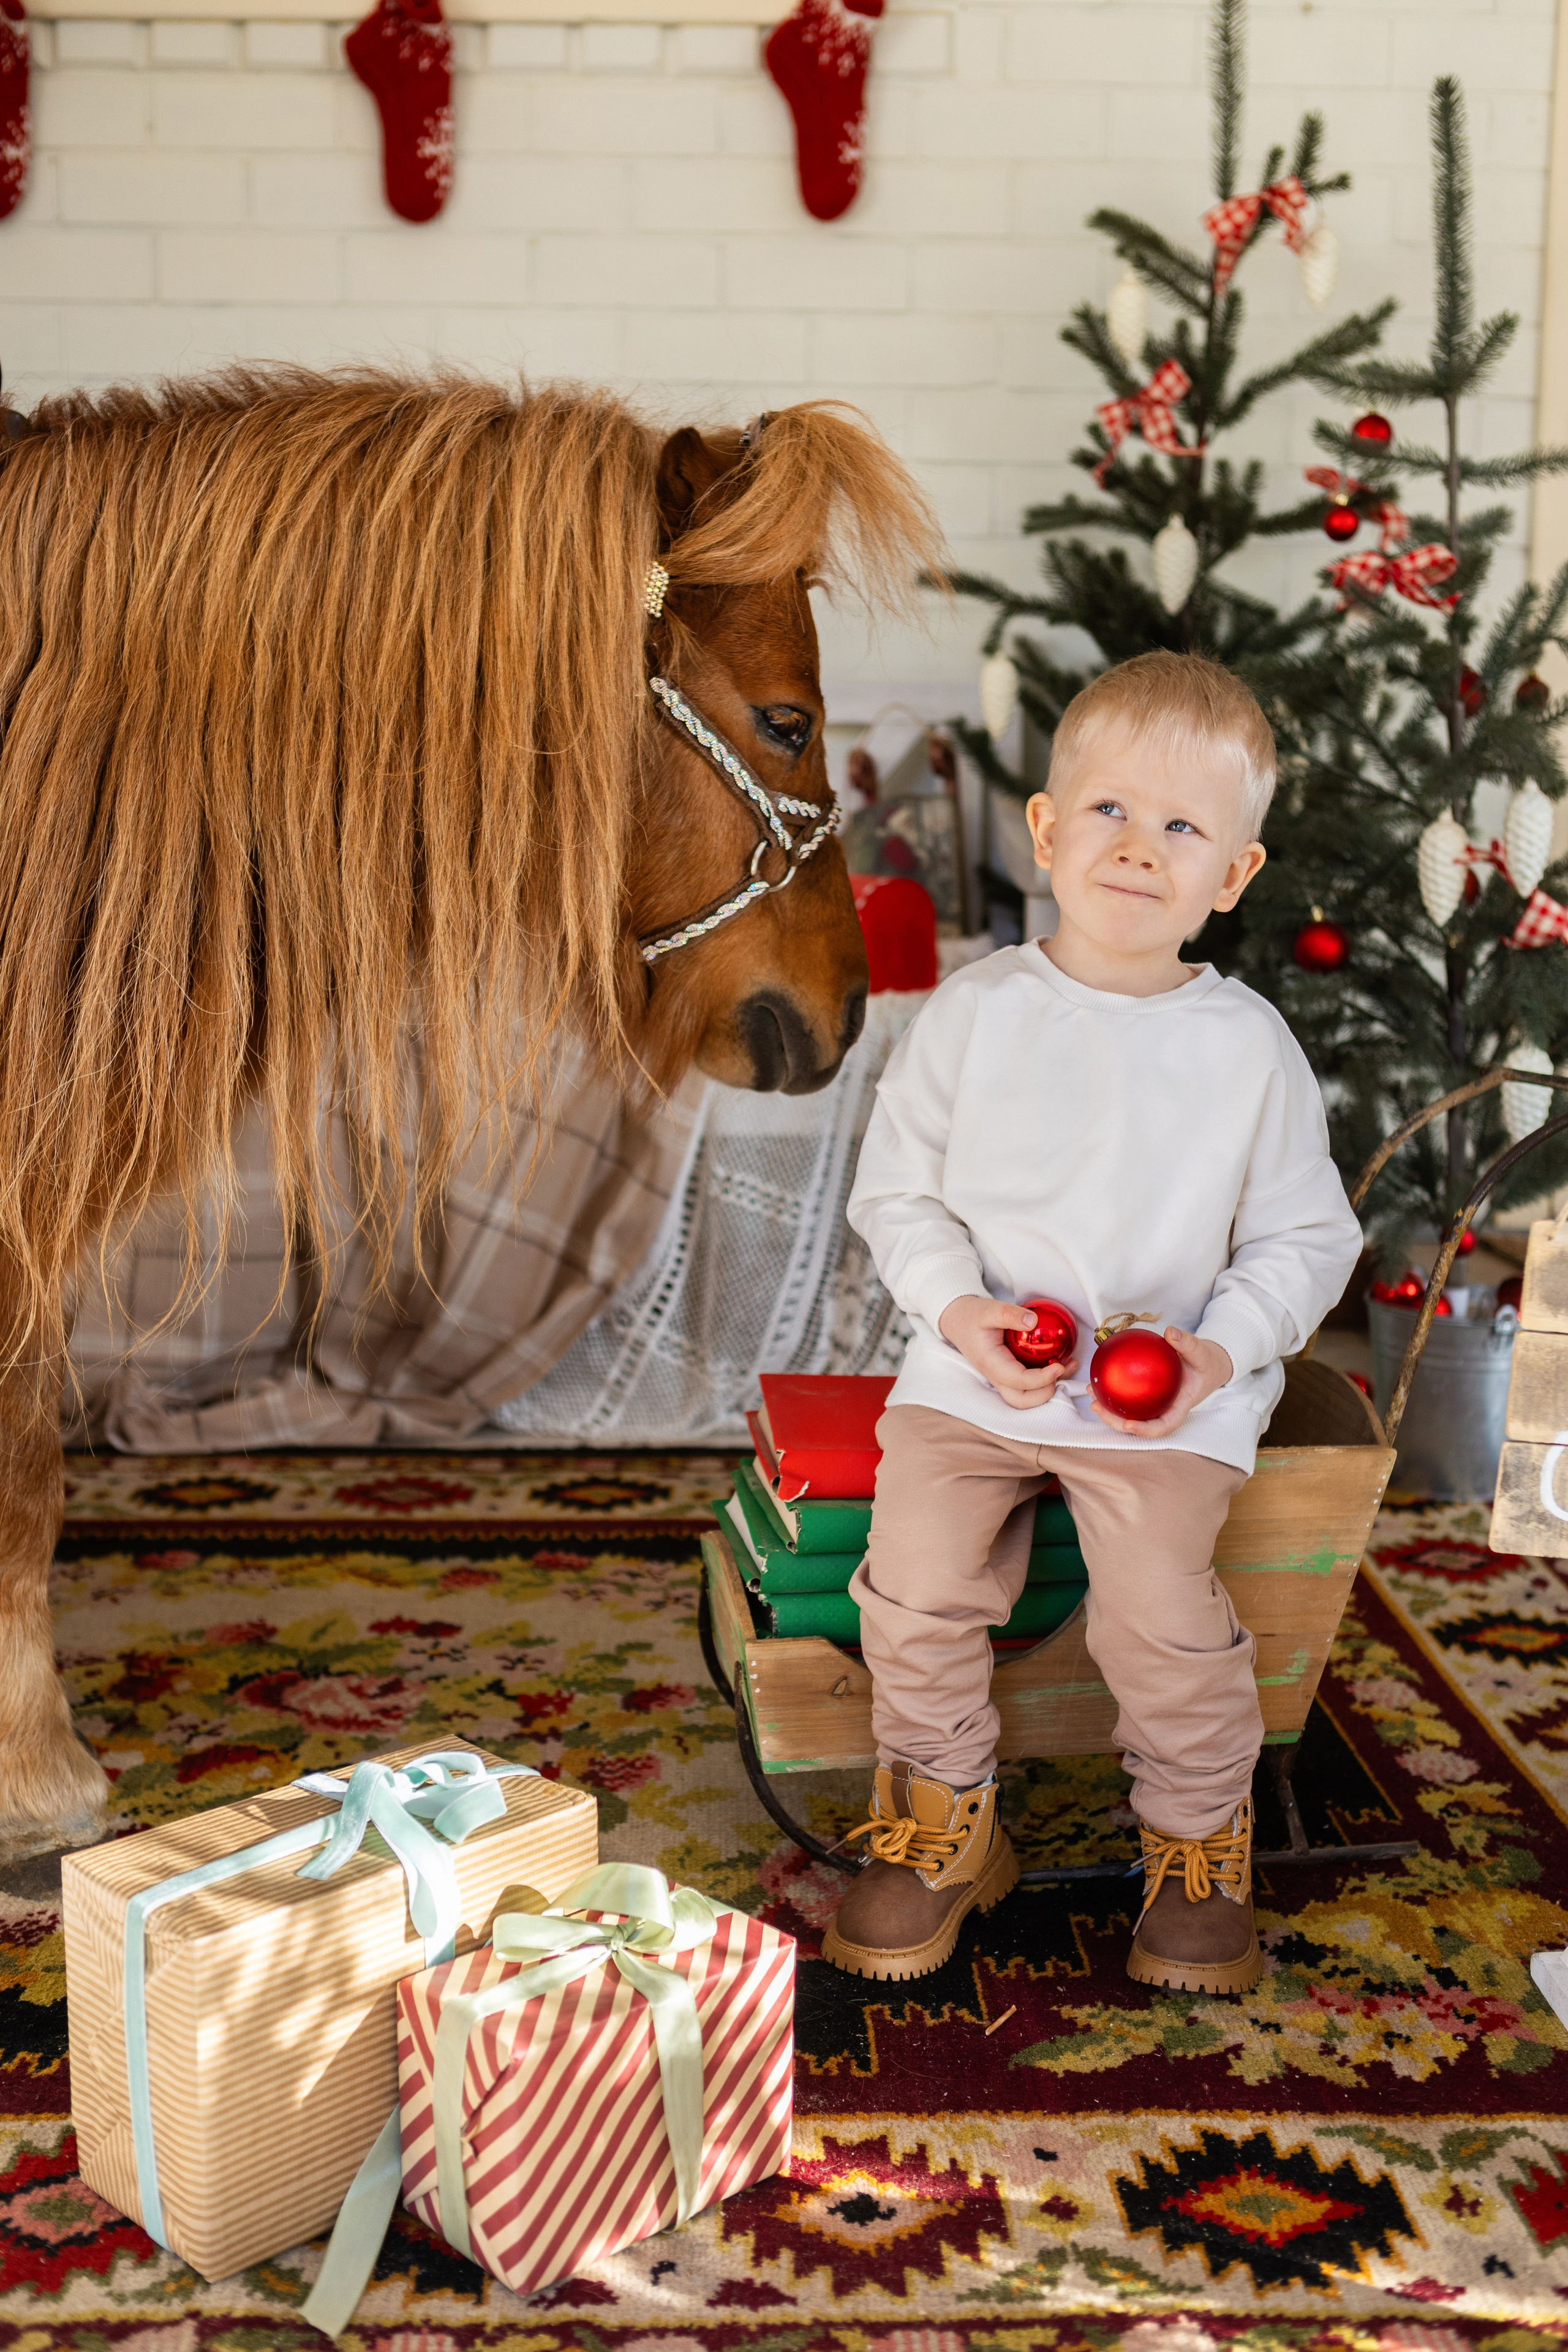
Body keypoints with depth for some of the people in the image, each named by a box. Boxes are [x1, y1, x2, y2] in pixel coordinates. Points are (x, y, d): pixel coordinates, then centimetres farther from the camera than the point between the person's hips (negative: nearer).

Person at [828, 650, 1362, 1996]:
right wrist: (960, 1307, -11)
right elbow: (898, 1190, 6)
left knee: (1161, 1607, -16)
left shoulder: (1250, 1047, -1)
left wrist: (1222, 1349, -11)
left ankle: (1199, 1837, 14)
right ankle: (942, 1819, 14)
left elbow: (1305, 1238, 5)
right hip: (977, 1371, 2)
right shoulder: (975, 1013, 0)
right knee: (918, 1581, -13)